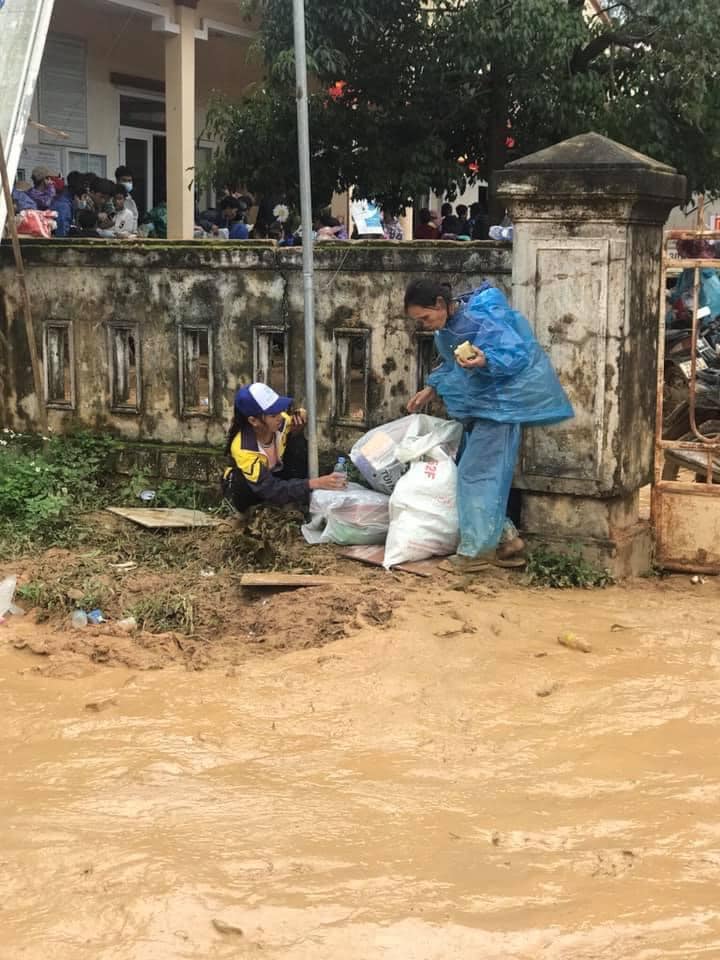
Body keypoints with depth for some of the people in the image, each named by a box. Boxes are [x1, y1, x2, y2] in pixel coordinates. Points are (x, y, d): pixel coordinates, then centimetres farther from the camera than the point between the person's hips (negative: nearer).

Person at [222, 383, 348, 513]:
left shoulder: (281, 422, -25)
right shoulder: (242, 448, -38)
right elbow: (270, 489, -43)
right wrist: (315, 483, -51)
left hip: (276, 475, 5)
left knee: (298, 442, -19)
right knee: (240, 482, -38)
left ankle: (300, 505, -12)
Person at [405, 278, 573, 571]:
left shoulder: (480, 319, -25)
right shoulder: (447, 327, 4)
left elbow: (518, 355, -28)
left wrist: (485, 361, -44)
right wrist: (432, 388, 9)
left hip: (502, 401, -10)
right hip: (480, 403, 10)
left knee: (477, 471, -9)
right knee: (487, 472, 11)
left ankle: (476, 549, -4)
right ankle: (505, 537, 18)